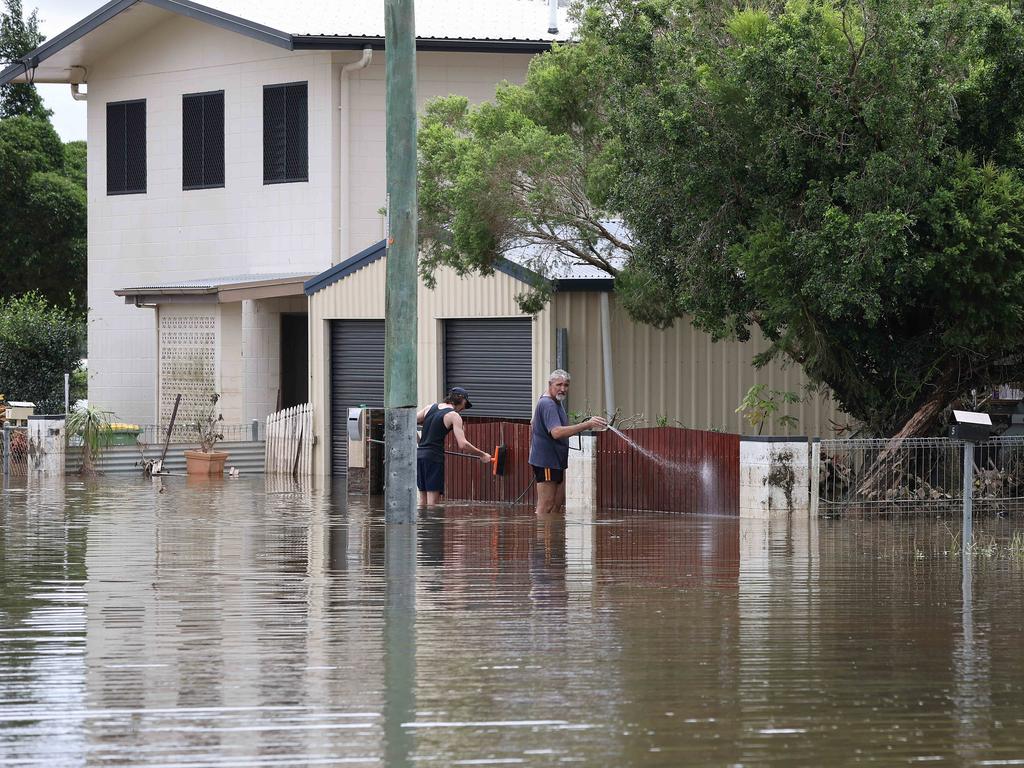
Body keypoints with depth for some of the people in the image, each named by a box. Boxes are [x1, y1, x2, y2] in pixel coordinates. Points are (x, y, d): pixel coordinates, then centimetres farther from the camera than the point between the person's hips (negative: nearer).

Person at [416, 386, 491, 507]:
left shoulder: (430, 408, 13)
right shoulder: (454, 416, -5)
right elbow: (462, 444, -13)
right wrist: (482, 455, -3)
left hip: (419, 454, 7)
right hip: (434, 456, -7)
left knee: (423, 499, 11)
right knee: (433, 500, -7)